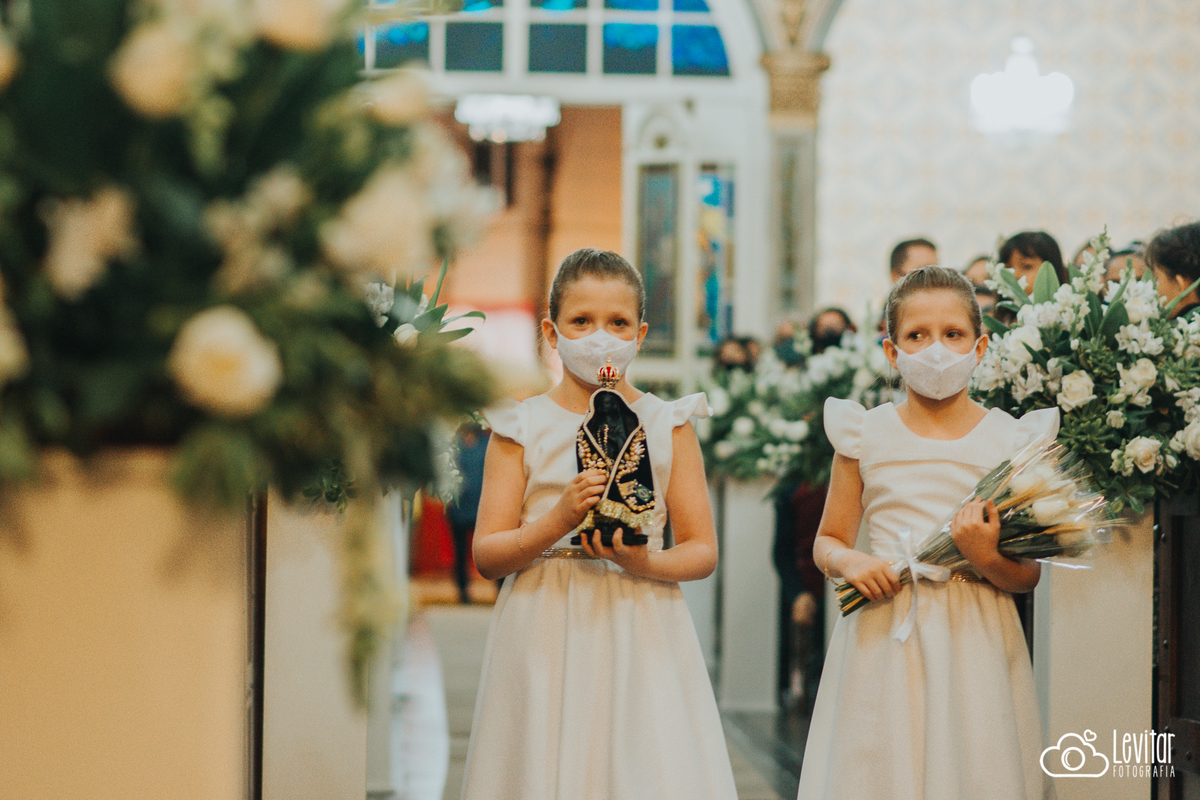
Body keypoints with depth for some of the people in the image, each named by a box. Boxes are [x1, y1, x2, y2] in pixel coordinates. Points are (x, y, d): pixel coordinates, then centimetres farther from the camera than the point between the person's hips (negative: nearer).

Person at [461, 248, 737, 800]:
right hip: (545, 639, 0)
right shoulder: (522, 427, 4)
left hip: (641, 635, 1)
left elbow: (702, 550, 6)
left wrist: (647, 563, -14)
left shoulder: (667, 425, 7)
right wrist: (559, 520, -17)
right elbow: (487, 555, 0)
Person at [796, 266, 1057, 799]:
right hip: (883, 642, 1)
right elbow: (827, 541, 12)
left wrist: (988, 560, -18)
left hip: (974, 641, 0)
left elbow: (1027, 577, 2)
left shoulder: (1009, 440, 1)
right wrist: (848, 561, -8)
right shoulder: (865, 435, 4)